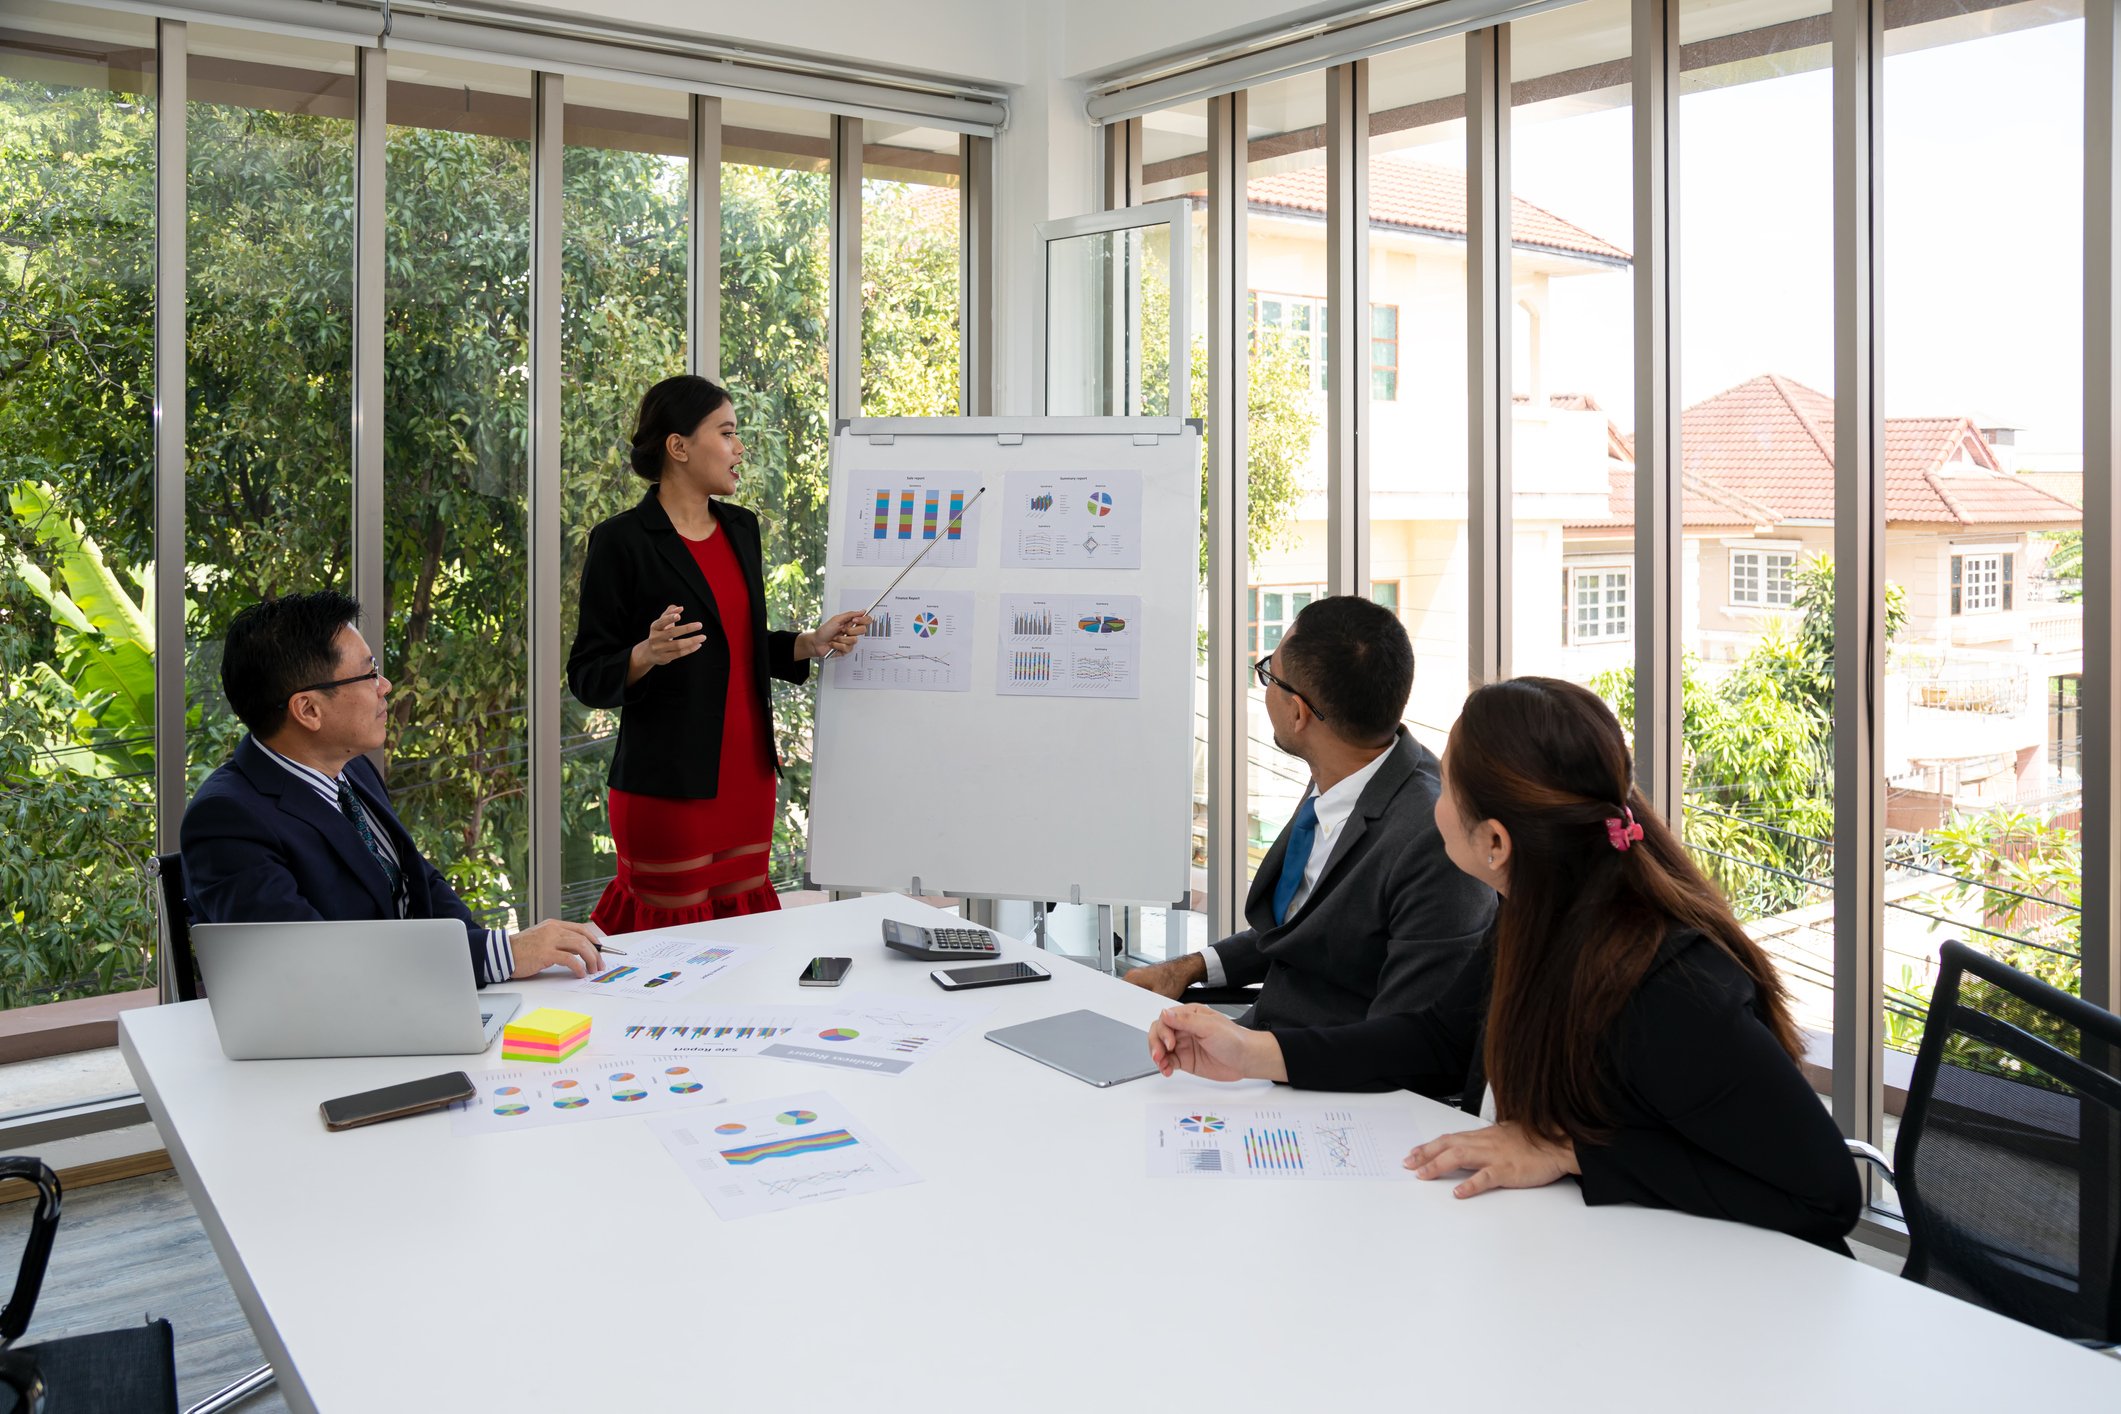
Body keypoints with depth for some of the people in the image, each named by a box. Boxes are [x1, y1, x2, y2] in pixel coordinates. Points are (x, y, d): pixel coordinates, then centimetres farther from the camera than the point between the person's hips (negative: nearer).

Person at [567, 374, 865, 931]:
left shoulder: (741, 528, 12)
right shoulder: (621, 542, -9)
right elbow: (588, 677, -9)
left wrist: (810, 643, 5)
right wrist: (648, 655, -27)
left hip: (747, 776, 7)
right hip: (667, 786, -6)